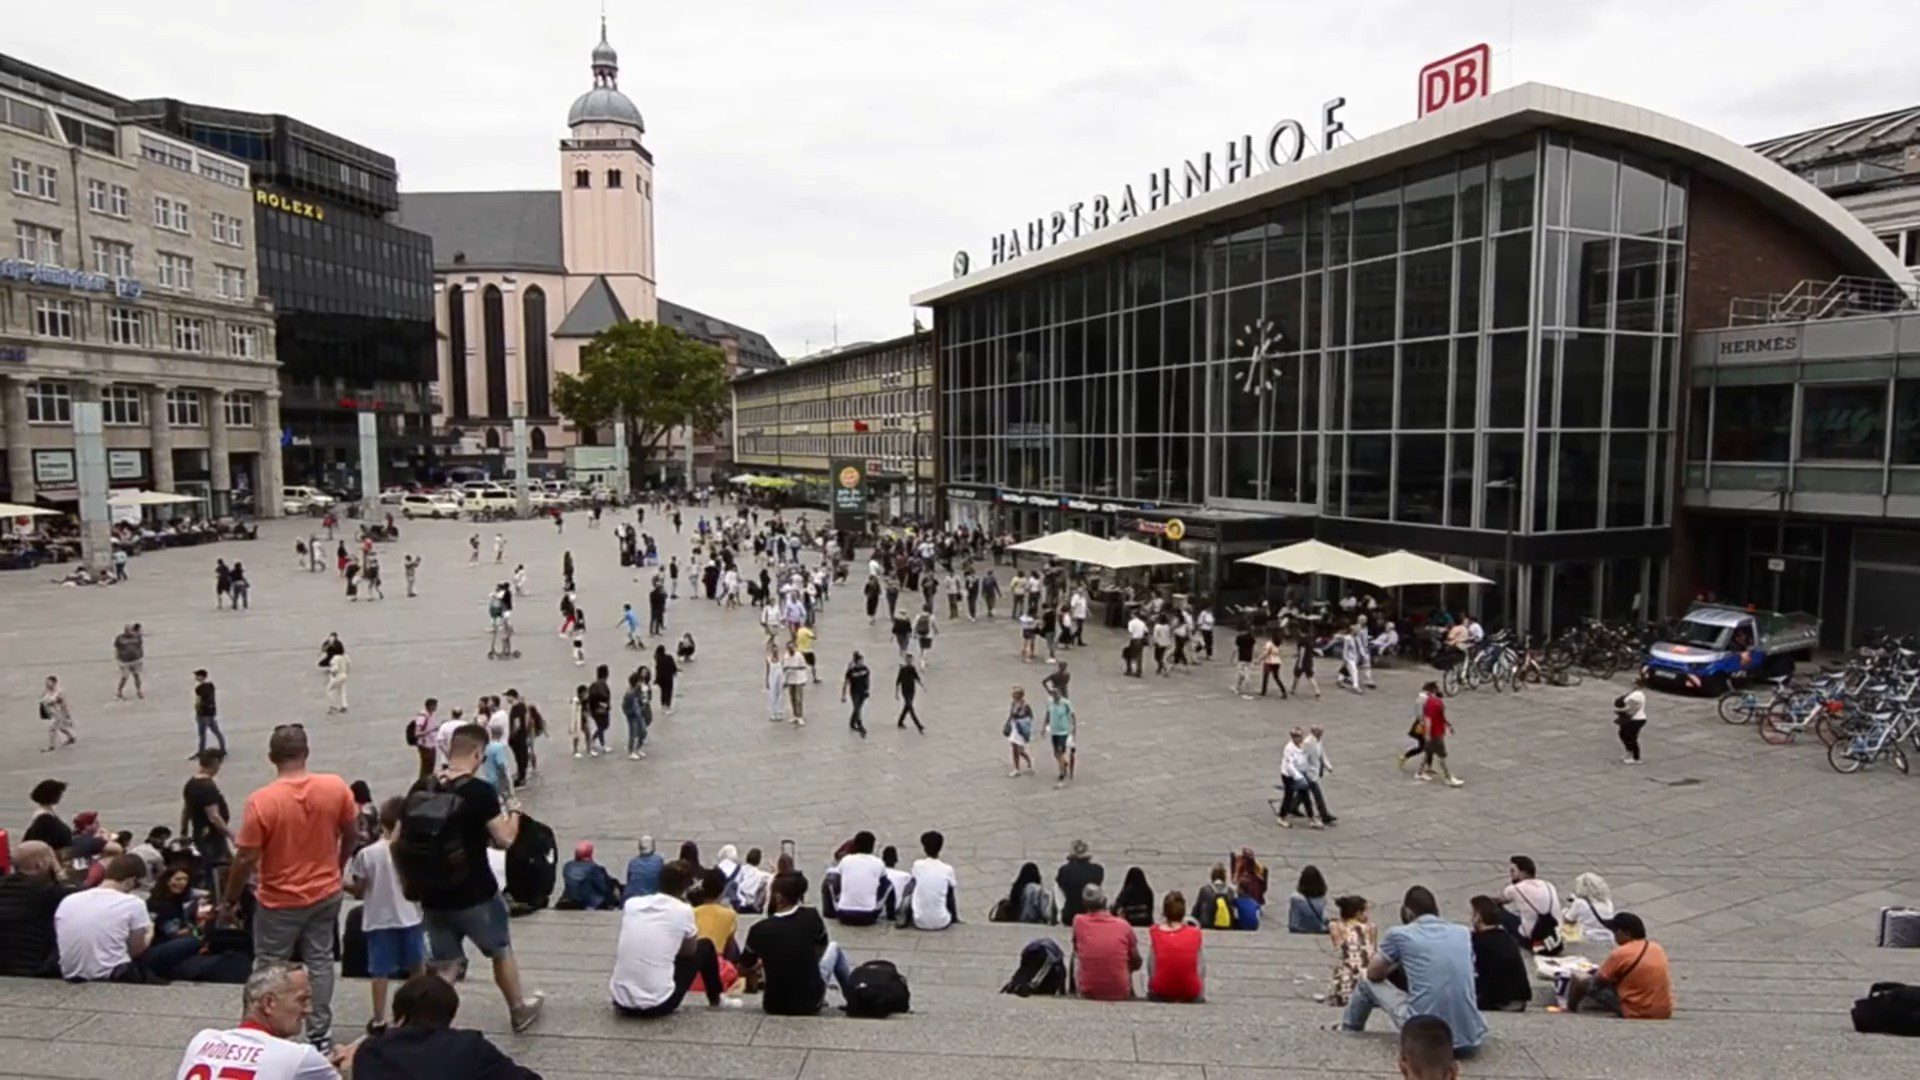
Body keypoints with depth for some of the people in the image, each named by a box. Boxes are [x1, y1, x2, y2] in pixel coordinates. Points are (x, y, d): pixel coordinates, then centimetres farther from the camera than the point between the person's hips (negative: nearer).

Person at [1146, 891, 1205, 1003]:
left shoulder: (1154, 934, -4)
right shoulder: (1195, 934, -2)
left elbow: (1150, 969, -1)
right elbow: (1202, 969, 2)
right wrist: (1202, 996, 15)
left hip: (1159, 995, -1)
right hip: (1190, 996, 1)